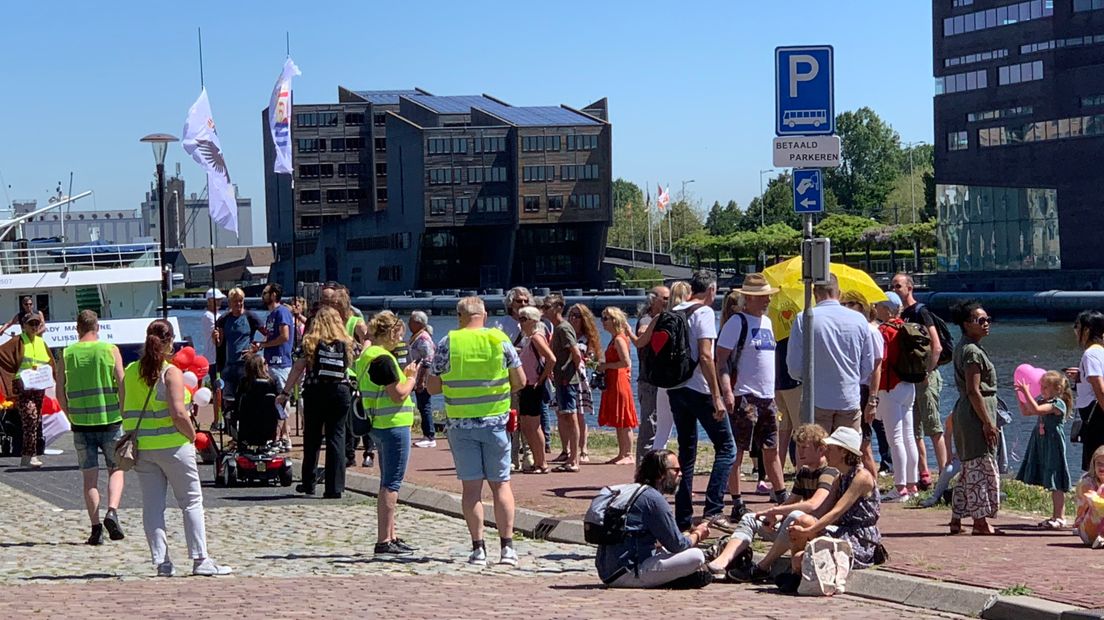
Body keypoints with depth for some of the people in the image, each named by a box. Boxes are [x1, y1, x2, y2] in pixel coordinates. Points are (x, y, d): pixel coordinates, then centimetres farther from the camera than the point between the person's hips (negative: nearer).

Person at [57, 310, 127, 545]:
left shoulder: (67, 354, 1)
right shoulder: (110, 350, -3)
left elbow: (60, 392, 2)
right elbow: (122, 385, -7)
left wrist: (71, 415, 13)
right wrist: (123, 413, 5)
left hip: (81, 422, 1)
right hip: (110, 420, -1)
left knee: (89, 476, 5)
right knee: (116, 470, 12)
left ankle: (96, 528, 1)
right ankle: (112, 511, -11)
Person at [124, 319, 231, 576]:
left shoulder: (130, 372, 5)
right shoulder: (171, 373, -12)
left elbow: (124, 410, 8)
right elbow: (178, 413, -19)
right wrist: (192, 435, -5)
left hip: (141, 448, 5)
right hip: (172, 446, -5)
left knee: (152, 505, 8)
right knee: (192, 502, 5)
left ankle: (162, 562, 7)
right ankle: (200, 560, 4)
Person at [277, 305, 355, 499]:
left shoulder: (311, 342, -1)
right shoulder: (345, 343, 4)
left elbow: (298, 368, -5)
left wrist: (285, 392, -3)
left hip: (315, 391, 0)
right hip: (340, 392, 1)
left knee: (312, 438, 12)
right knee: (336, 438, 1)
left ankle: (308, 484, 20)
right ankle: (335, 488, -4)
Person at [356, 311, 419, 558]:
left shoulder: (368, 356, 13)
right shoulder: (383, 359, -17)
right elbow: (399, 395, -19)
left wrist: (405, 374, 13)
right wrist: (413, 377, -4)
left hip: (380, 426, 10)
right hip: (394, 425, -10)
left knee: (388, 483, 16)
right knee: (391, 484, -8)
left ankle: (391, 538, 23)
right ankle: (383, 542, -8)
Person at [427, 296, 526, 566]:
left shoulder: (447, 344, -4)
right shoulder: (500, 341, -2)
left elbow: (433, 387, 0)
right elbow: (520, 381, 2)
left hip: (460, 423, 0)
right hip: (495, 421, 0)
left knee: (471, 486, 3)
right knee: (501, 484, 7)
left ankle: (478, 548, 1)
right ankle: (507, 546, 4)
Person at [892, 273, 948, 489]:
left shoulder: (920, 312, -8)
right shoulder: (901, 315, 15)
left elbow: (937, 347, -14)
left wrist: (927, 372, -18)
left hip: (925, 376, -8)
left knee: (933, 427, -9)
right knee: (914, 431, 8)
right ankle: (924, 475, 13)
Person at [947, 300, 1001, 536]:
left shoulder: (962, 348, 15)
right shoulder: (973, 352, -16)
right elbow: (973, 391, -20)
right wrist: (988, 423, -19)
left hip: (965, 412, 10)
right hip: (976, 413, -10)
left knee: (970, 469, 13)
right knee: (982, 468, -5)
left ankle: (956, 519, 15)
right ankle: (981, 522, -1)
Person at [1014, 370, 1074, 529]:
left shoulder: (1058, 404, -15)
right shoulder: (1042, 401, 12)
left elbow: (1036, 410, -27)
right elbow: (1025, 412, 19)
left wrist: (1026, 392, -24)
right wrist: (1020, 395, 8)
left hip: (1053, 446, -9)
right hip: (1041, 446, 9)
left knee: (1055, 484, -8)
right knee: (1051, 485, 13)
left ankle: (1060, 518, -6)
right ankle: (1055, 516, 19)